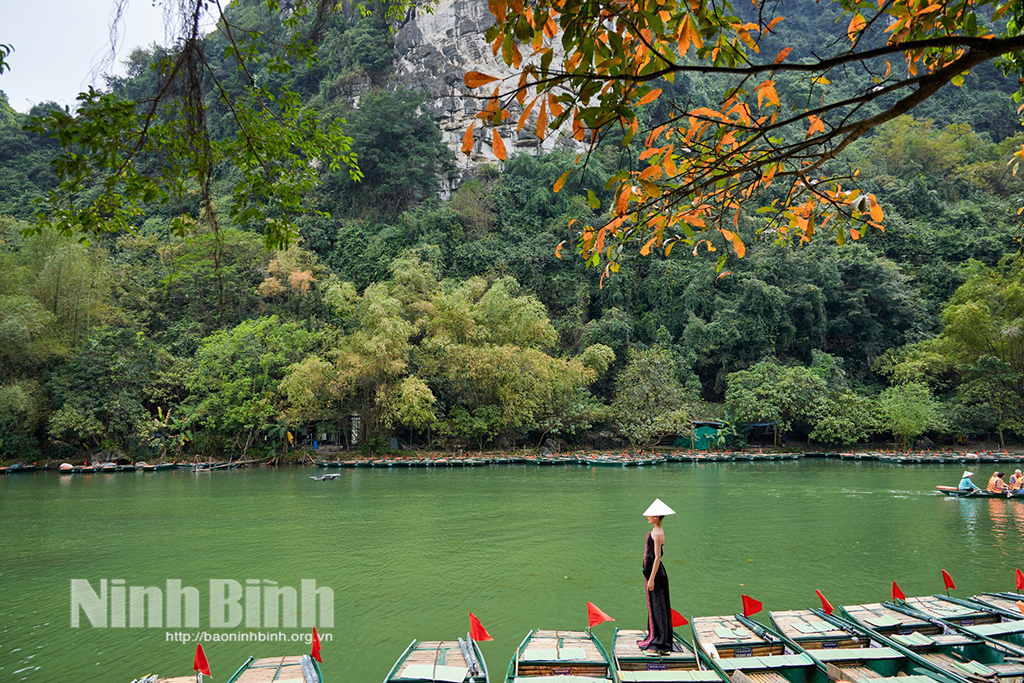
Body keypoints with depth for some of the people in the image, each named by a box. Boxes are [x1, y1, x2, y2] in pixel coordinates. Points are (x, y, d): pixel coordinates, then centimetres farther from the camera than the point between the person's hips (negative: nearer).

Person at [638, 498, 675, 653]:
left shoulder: (658, 534, -19)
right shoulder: (655, 531, 11)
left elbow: (657, 557, -22)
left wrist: (651, 578, -21)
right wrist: (647, 575, 23)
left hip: (655, 571, -10)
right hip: (651, 569, 10)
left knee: (657, 606, -1)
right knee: (653, 605, 16)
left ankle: (660, 642, 7)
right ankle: (654, 637, 26)